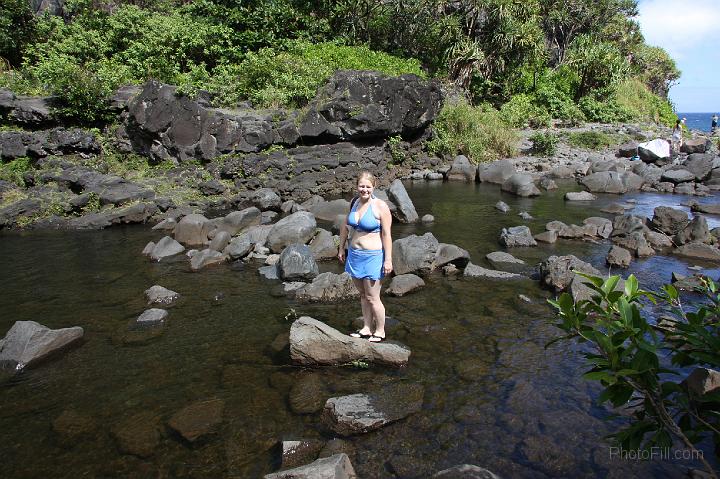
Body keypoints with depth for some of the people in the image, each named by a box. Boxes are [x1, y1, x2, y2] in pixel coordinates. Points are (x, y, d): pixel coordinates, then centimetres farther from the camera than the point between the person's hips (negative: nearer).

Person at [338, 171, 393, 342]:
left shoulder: (380, 206, -14)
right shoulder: (354, 202, 5)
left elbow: (386, 234, -13)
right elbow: (345, 226, 17)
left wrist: (388, 260, -15)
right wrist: (341, 248, 20)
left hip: (372, 257, -6)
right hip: (354, 255, 6)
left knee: (372, 298, 2)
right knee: (363, 294, 17)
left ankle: (380, 331, 20)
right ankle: (367, 328, 30)